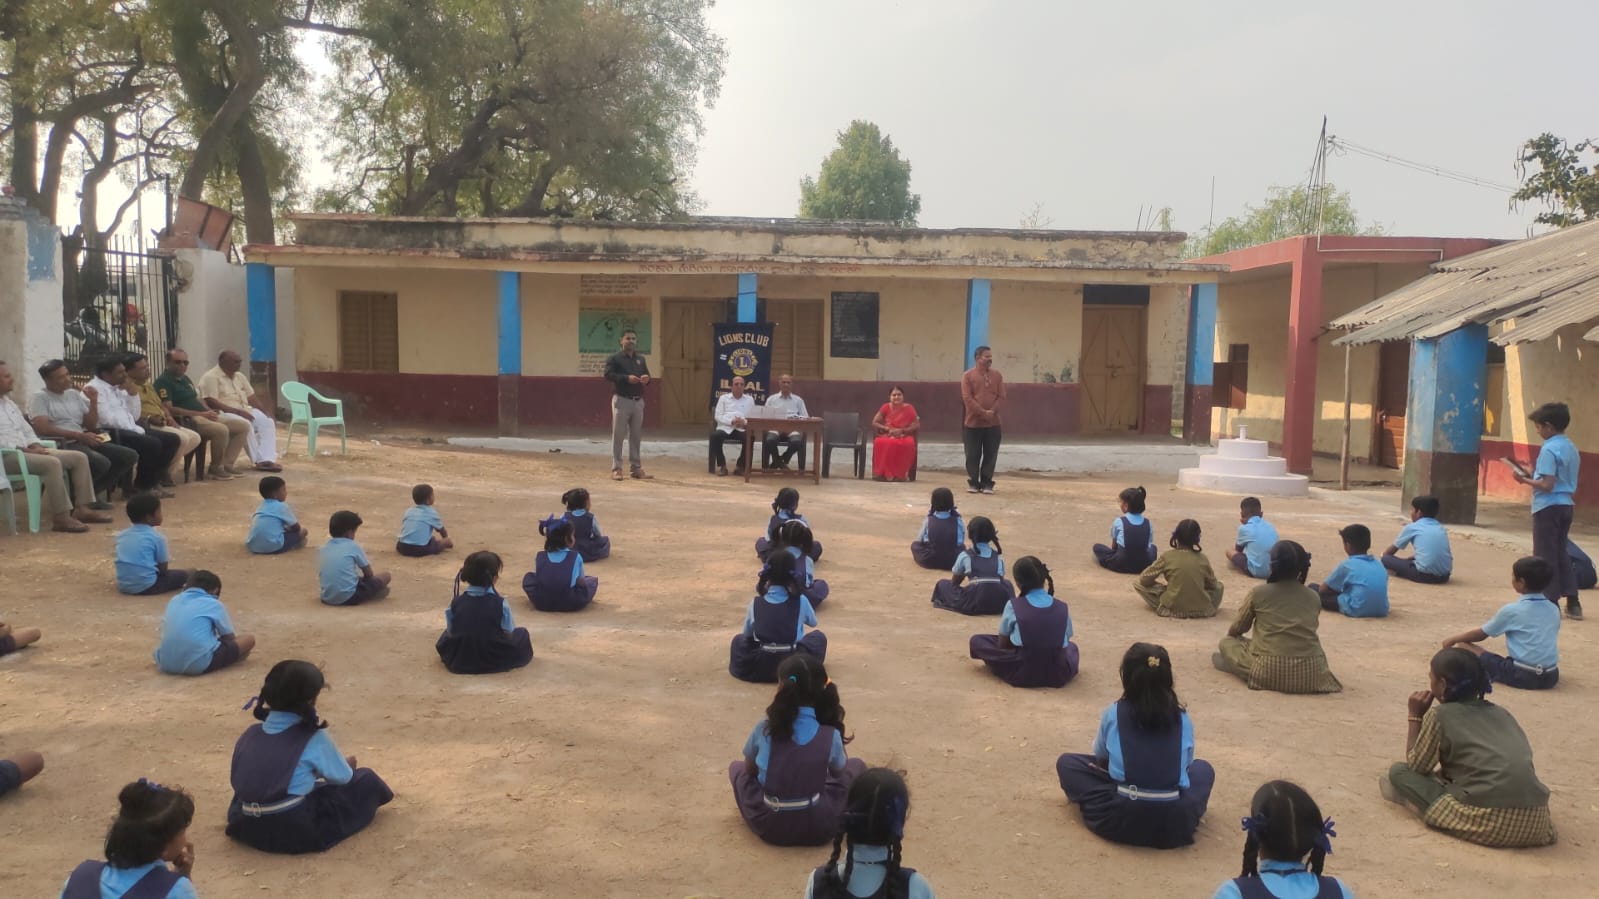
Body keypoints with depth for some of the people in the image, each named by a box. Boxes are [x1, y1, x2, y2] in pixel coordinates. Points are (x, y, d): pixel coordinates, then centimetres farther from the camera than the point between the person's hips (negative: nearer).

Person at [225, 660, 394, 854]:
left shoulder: (251, 733, 5)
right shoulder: (314, 738, -8)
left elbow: (237, 779, 18)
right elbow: (343, 777, 5)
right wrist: (347, 764, 32)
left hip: (246, 828, 6)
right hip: (296, 831, -6)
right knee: (366, 780, 8)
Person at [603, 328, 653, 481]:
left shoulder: (640, 359, 16)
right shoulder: (615, 358, -2)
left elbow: (647, 377, 18)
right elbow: (608, 375, -13)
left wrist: (646, 379, -7)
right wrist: (627, 378, -23)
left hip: (638, 401, 6)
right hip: (622, 400, -5)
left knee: (636, 436, 8)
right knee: (618, 435, -4)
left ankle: (636, 468, 13)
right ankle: (616, 469, 0)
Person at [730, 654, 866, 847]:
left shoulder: (763, 730, -12)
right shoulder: (831, 736, -14)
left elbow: (750, 769, 7)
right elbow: (838, 772, 6)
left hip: (768, 826, 1)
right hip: (818, 828, -1)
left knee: (736, 767, 27)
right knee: (856, 766, 20)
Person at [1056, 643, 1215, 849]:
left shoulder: (1113, 714, -3)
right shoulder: (1183, 718, 0)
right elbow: (1186, 763, 15)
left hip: (1121, 819, -1)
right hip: (1175, 824, 1)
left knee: (1067, 762, 17)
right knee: (1203, 768, 29)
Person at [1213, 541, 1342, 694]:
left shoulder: (1258, 593, 3)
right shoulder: (1313, 597, 11)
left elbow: (1236, 630, 16)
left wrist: (1232, 634, 40)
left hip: (1270, 671, -4)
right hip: (1311, 674, 4)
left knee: (1227, 642, 20)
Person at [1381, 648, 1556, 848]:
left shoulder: (1439, 715, 5)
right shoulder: (1500, 712, 23)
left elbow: (1416, 766, 13)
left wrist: (1415, 717, 20)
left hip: (1488, 818, -5)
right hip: (1534, 820, 5)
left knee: (1398, 771, 8)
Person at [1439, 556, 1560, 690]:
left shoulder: (1511, 610, -6)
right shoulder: (1554, 608, 10)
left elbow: (1481, 634, 6)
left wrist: (1453, 640, 22)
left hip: (1521, 675, -6)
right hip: (1551, 677, 6)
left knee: (1463, 646, 0)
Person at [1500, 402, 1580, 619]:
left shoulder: (1549, 449, -17)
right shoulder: (1572, 448, 11)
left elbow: (1547, 485, -22)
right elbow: (1565, 481, 15)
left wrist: (1524, 479, -8)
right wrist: (1534, 475, 12)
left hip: (1548, 507, -9)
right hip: (1566, 505, 9)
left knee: (1545, 556, 1)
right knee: (1560, 554, 16)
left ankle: (1550, 602, 4)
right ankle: (1572, 603, 17)